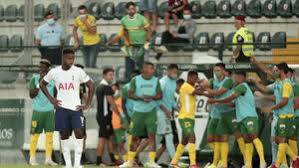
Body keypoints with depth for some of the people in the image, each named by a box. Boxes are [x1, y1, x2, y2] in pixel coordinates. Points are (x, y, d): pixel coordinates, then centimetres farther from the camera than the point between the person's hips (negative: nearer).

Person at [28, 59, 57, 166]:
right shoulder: (34, 79, -2)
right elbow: (31, 95, -10)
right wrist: (40, 83, -17)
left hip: (50, 111, 2)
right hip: (37, 111, -2)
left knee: (49, 135, 0)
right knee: (35, 134, -2)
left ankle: (48, 159, 3)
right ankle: (32, 158, 4)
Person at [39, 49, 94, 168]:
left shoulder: (78, 71, -4)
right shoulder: (54, 72, -1)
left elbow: (91, 85, 4)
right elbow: (42, 84, 14)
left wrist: (87, 104, 0)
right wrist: (51, 99, 3)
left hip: (76, 107, -1)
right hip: (61, 107, 1)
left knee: (79, 132, -13)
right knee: (64, 135, 2)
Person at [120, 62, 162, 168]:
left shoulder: (156, 81, 4)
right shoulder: (135, 80, -2)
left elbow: (160, 95, 3)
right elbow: (130, 94, -3)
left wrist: (151, 97, -16)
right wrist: (141, 98, -19)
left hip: (151, 111, 1)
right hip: (138, 111, -1)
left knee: (152, 135, -10)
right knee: (135, 137, 5)